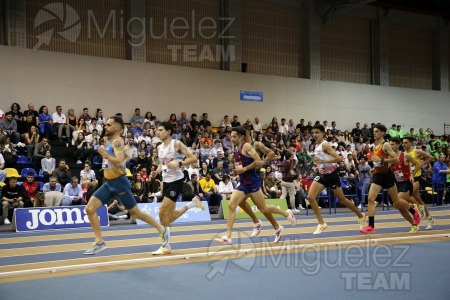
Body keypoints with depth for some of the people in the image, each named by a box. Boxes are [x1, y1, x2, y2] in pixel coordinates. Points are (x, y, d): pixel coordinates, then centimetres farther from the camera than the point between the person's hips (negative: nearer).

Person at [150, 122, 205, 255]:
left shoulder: (177, 144, -10)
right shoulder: (159, 148, 10)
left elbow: (193, 158, -13)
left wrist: (179, 164, -26)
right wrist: (157, 171, 3)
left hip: (176, 180, -8)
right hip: (166, 181, 8)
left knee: (163, 212, -14)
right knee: (171, 216, 10)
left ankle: (165, 246, -3)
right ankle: (193, 203, 33)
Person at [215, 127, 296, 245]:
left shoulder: (246, 146, -10)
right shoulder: (238, 151, 14)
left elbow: (258, 162, -19)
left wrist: (244, 169, -18)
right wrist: (237, 171, 9)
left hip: (252, 183, -8)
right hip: (243, 184, 8)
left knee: (263, 208, 3)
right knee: (231, 206, -5)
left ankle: (287, 214, 26)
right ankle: (227, 237, -5)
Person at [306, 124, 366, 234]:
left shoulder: (325, 145, -17)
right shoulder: (316, 145, 8)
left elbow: (338, 158, -27)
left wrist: (322, 161, -30)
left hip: (331, 175, -7)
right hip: (322, 175, 7)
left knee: (342, 200, 5)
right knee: (310, 197, -10)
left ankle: (361, 216, 29)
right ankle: (321, 223, -5)